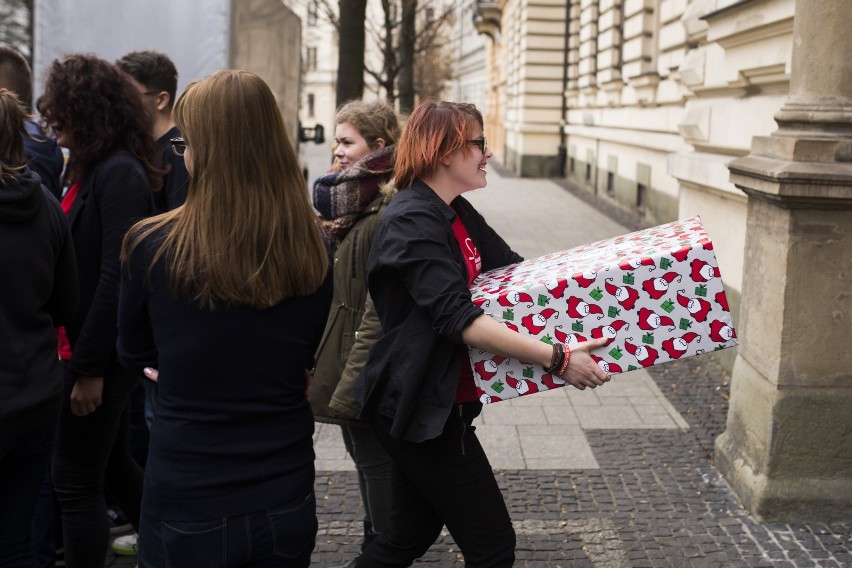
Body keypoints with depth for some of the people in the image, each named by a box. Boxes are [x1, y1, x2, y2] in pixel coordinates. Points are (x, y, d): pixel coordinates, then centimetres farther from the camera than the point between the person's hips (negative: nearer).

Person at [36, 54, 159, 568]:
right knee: (114, 464, 21)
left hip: (101, 353, -9)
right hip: (86, 347, 9)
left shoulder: (119, 173, -17)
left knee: (77, 481, 2)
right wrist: (80, 355, 10)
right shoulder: (91, 167, 11)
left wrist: (90, 367, -20)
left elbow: (116, 277, -22)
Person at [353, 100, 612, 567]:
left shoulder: (457, 213, 8)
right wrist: (556, 359, -34)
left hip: (436, 405, 9)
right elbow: (459, 320, -31)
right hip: (421, 410, -9)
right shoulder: (411, 223, -22)